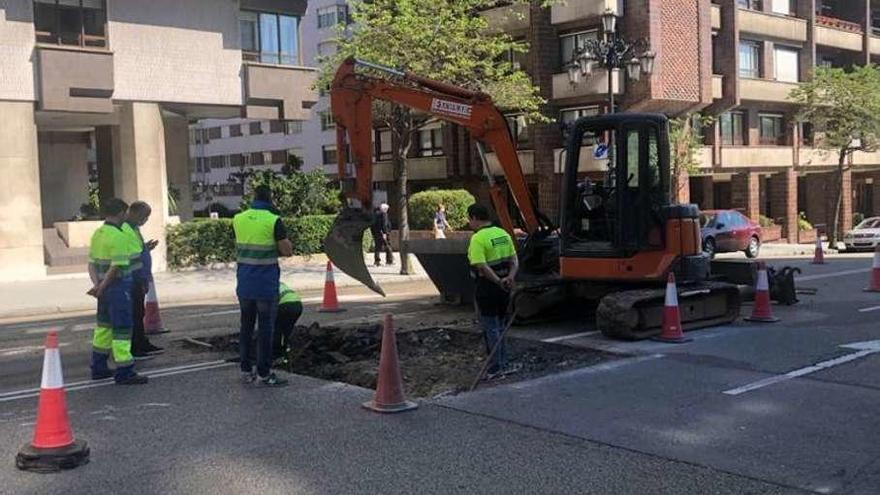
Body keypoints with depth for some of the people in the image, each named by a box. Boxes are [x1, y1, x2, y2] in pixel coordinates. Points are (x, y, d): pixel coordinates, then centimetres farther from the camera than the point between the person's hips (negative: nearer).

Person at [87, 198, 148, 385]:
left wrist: (97, 284, -3)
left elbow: (92, 263, 8)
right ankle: (125, 372, 0)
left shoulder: (97, 234, 10)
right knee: (122, 328, -3)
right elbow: (116, 267, -21)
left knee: (104, 326, 19)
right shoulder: (119, 237, -17)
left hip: (106, 289, 9)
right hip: (119, 287, -9)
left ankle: (98, 368, 28)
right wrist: (101, 288, -11)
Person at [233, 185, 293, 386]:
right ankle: (264, 374, 5)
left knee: (246, 327, 14)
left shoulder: (238, 219, 4)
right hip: (266, 285, -5)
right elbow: (288, 251, -9)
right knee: (265, 329, 2)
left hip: (244, 284, 5)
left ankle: (246, 371, 19)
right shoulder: (273, 221, -11)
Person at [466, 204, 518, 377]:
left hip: (486, 287, -8)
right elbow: (514, 260, 5)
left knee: (490, 328, 1)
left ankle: (495, 368, 6)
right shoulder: (503, 233, 8)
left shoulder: (478, 239, -17)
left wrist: (498, 282, -22)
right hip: (503, 289, 8)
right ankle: (503, 362, 27)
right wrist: (510, 277, -9)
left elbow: (482, 267, -26)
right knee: (500, 326, 20)